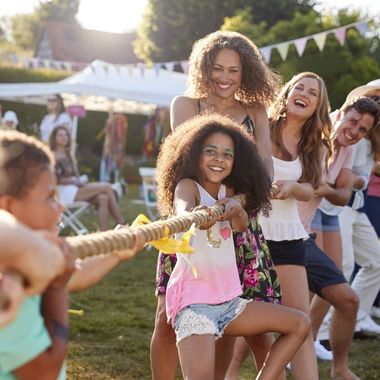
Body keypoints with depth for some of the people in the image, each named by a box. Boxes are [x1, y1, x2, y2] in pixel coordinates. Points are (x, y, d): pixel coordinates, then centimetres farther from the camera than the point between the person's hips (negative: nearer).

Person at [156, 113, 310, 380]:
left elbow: (242, 225, -7)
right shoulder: (187, 185, -9)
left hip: (227, 300, 8)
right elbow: (182, 211, -33)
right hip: (194, 299, -8)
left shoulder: (228, 191, 12)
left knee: (299, 325, 11)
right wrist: (195, 217, -56)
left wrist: (236, 210, -29)